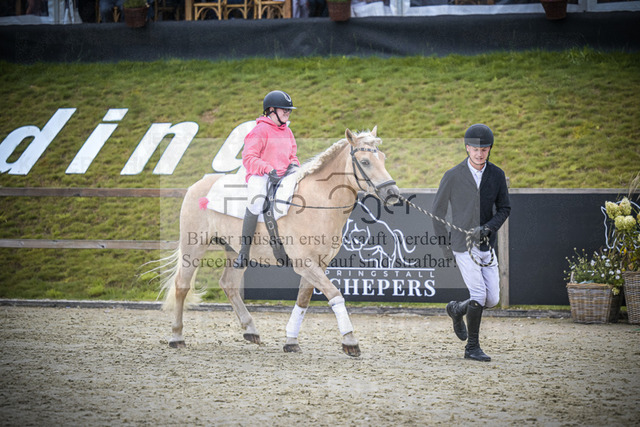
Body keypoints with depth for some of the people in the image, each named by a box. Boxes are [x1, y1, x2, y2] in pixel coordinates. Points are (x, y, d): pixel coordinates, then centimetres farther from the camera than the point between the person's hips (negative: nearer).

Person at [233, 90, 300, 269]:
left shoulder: (287, 132, 20)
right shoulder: (260, 130, -3)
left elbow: (292, 155, 29)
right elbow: (249, 157, -10)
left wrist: (293, 164, 3)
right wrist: (268, 169, -22)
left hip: (282, 175, 7)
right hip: (260, 176, -7)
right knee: (257, 200, -37)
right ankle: (244, 253, -33)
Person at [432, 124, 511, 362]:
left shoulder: (497, 175, 3)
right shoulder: (453, 176, -6)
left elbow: (504, 208, 7)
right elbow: (438, 210, 2)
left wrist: (488, 228, -12)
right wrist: (444, 245, -2)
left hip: (487, 244, 4)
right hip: (463, 244, -4)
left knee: (492, 300, 3)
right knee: (479, 295, -13)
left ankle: (457, 310, 33)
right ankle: (472, 348, 0)